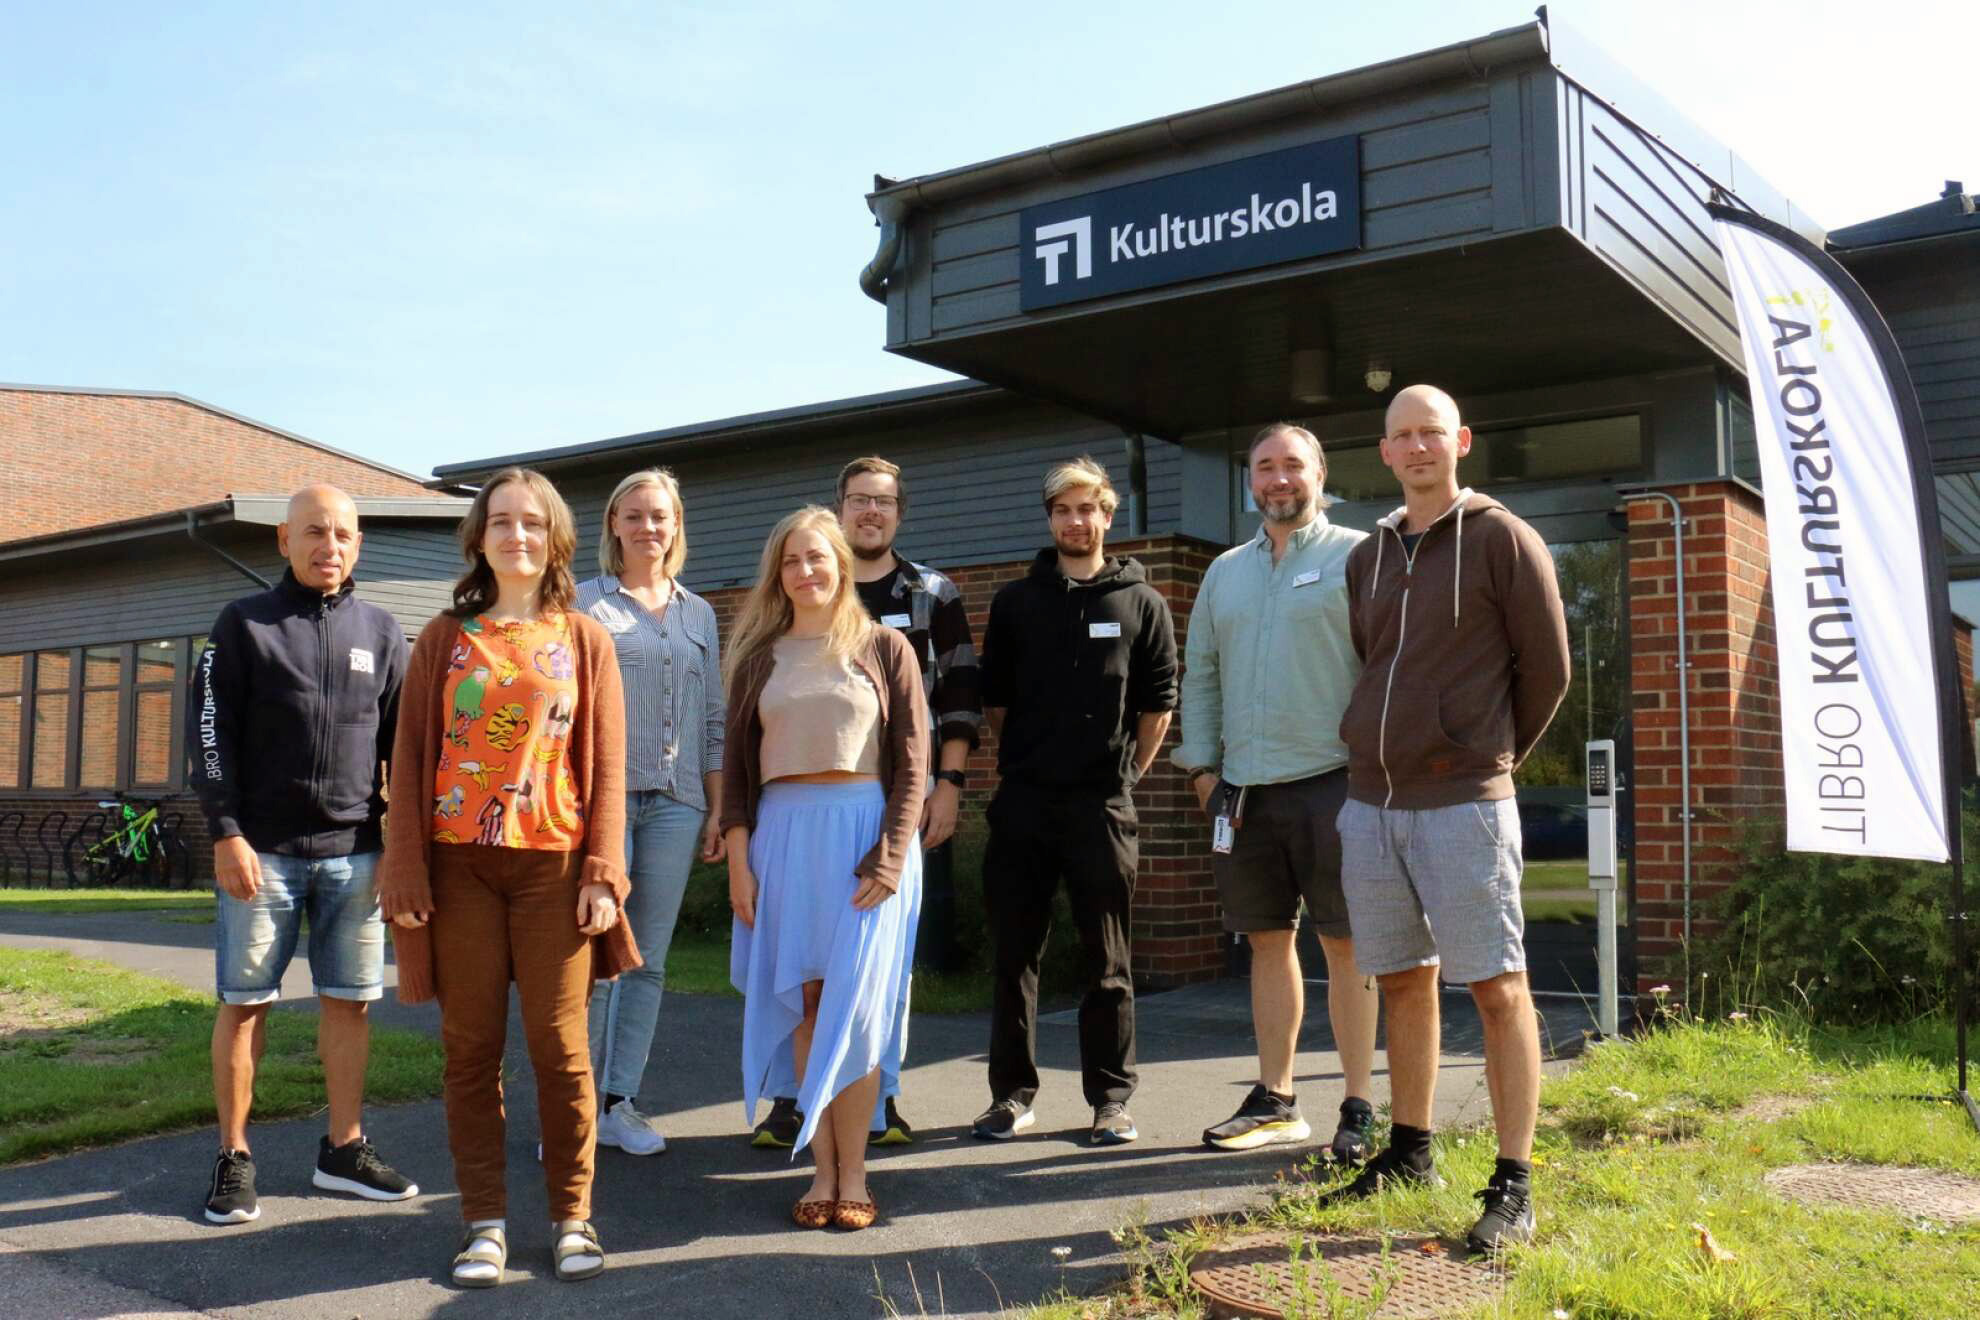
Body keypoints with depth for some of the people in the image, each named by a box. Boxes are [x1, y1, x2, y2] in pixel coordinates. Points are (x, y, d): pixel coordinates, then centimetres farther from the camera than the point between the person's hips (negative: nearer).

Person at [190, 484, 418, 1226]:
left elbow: (401, 742, 11)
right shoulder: (244, 624, 3)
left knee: (350, 1000, 6)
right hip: (263, 851, -2)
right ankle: (233, 1158, 14)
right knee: (244, 1001, 3)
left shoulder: (380, 631, 10)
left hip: (353, 854, 3)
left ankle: (343, 1149, 17)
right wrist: (226, 834, -10)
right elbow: (209, 733, -2)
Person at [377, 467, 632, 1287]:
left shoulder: (584, 641, 6)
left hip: (554, 865, -1)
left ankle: (572, 1216, 15)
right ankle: (485, 1222, 15)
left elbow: (607, 765, 2)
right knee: (471, 1046, 5)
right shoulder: (444, 639, 8)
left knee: (559, 1045, 1)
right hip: (459, 865, 1)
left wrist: (603, 872, -6)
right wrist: (407, 872, -3)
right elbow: (410, 760, 5)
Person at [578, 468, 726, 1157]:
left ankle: (620, 1104, 15)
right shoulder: (584, 603, 4)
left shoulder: (699, 615, 16)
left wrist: (717, 809, 12)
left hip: (674, 804, 4)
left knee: (649, 961, 6)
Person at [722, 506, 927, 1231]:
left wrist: (890, 855, -9)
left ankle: (852, 1172, 5)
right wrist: (738, 858, 1)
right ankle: (822, 1170, 8)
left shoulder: (883, 648, 4)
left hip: (864, 831, -2)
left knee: (852, 1003, -3)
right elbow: (737, 765, 10)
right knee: (804, 1006, 2)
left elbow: (912, 763, 0)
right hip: (783, 836, 2)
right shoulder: (759, 658, 12)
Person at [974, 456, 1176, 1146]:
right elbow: (994, 699, 14)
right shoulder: (1016, 600, 10)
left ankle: (1110, 1099, 13)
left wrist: (1123, 773, 6)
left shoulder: (1141, 602, 5)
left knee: (1106, 960, 4)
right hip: (1022, 803, 2)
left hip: (1103, 805, -2)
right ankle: (1012, 1092, 17)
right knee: (1013, 954, 6)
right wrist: (1026, 760, 10)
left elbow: (1158, 705, 6)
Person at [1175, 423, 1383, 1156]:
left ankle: (1360, 1106, 10)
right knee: (1268, 940, 12)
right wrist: (1201, 765, 8)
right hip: (1244, 787, 5)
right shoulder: (1225, 571, 16)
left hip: (1330, 781, -5)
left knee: (1345, 945, 0)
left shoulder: (1354, 556, -1)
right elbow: (1200, 676, 18)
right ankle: (1273, 1099, 22)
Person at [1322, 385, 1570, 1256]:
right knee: (1403, 981, 13)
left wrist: (1495, 755, 7)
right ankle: (1409, 1152, 26)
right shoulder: (1367, 557, 14)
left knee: (1497, 987, -3)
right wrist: (1379, 750, 14)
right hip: (1370, 801, 6)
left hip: (1463, 803, -6)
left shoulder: (1501, 539, -3)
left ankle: (1514, 1188, 3)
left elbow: (1547, 667, 0)